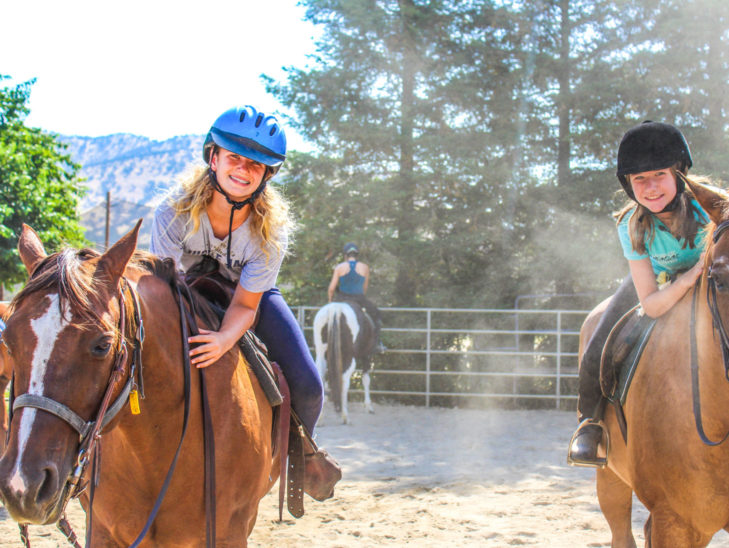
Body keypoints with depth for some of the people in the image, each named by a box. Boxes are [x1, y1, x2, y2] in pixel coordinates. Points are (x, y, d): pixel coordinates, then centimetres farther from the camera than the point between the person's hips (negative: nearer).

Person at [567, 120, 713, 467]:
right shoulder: (632, 226, -28)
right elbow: (651, 304, -28)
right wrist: (690, 278, -44)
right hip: (658, 282, 1)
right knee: (597, 357, -11)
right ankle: (590, 420, 20)